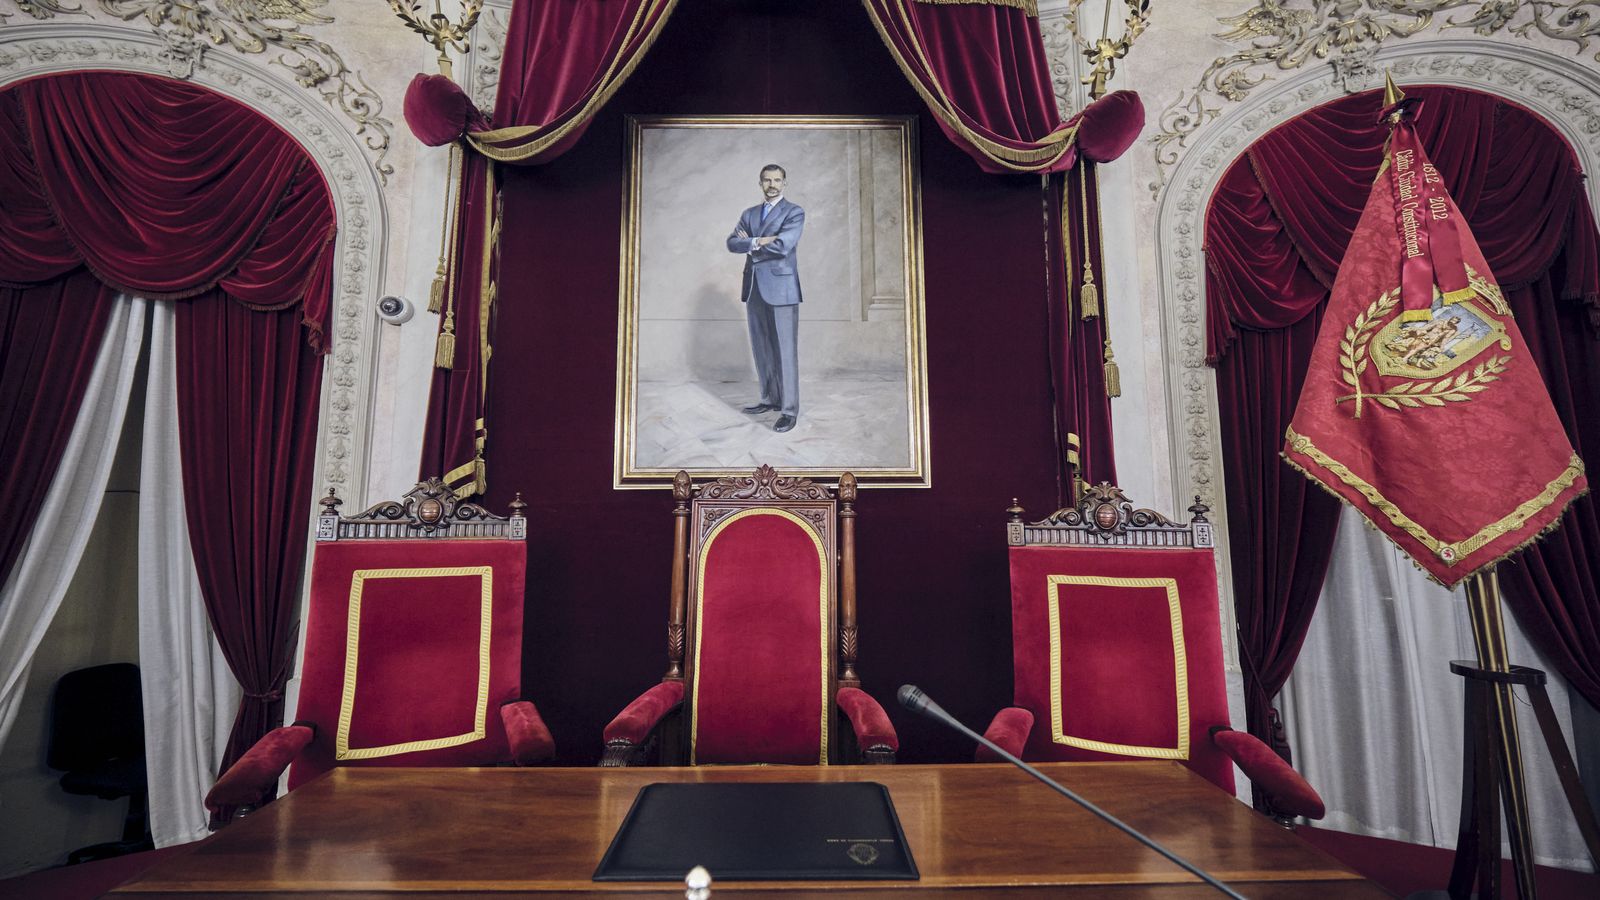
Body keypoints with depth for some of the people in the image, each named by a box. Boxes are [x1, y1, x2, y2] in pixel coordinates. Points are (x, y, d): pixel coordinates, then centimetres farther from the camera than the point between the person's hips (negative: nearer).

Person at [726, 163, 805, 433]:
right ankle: (770, 398, 24)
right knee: (761, 349, 11)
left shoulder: (794, 212, -1)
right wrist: (758, 242, -13)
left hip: (781, 288, -6)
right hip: (754, 288, 6)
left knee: (785, 350, -6)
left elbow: (782, 246, -16)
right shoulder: (749, 213, 17)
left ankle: (789, 410, -3)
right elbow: (732, 243, 3)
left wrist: (751, 242, -3)